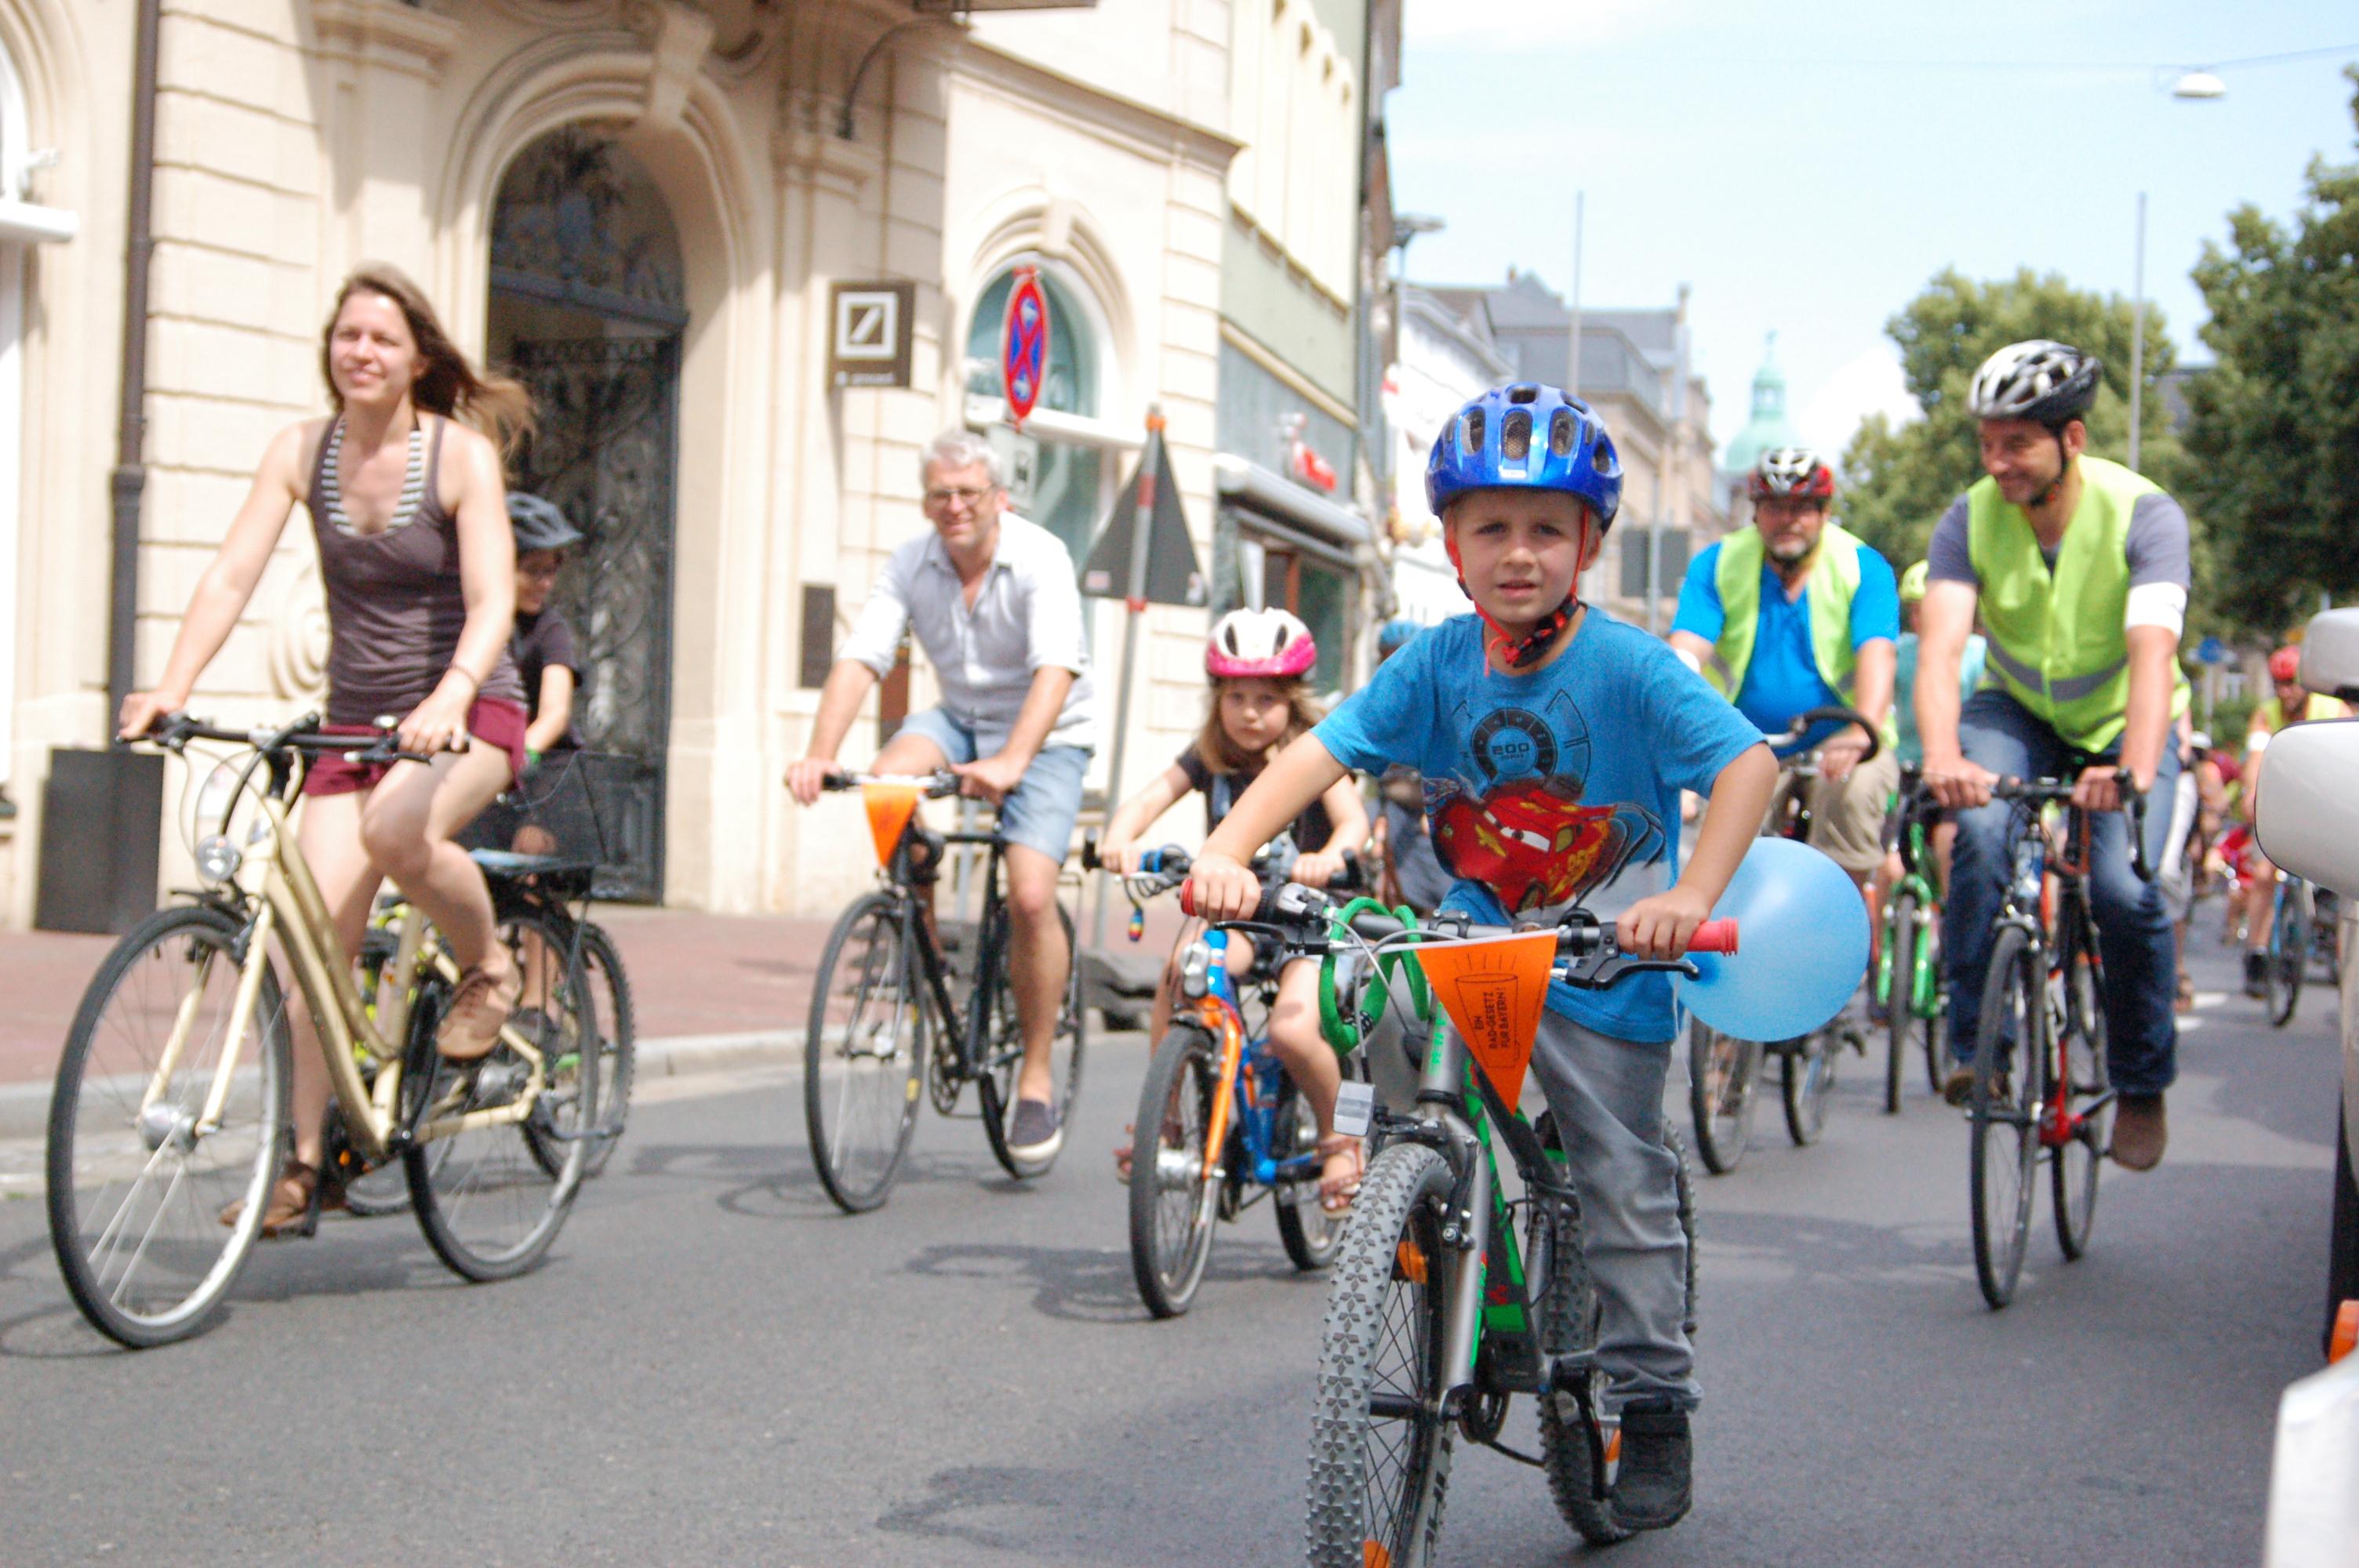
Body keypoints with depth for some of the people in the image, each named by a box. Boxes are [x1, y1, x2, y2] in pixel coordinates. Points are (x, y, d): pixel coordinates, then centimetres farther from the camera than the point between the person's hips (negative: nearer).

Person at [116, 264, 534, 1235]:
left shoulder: (462, 452, -10)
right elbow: (231, 576, -7)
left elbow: (492, 601, -21)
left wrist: (449, 698, -39)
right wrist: (170, 688, -21)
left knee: (399, 830, -36)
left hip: (467, 714, -4)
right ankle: (303, 1164, 2)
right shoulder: (303, 452, 0)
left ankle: (488, 966, -5)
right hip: (354, 719, 4)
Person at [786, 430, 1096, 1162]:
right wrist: (819, 754, -35)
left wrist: (1011, 760, -51)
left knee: (1030, 897, -19)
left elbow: (1057, 668, -35)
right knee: (887, 780, -28)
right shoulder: (910, 566, -8)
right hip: (961, 718, 4)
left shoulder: (1041, 559, -21)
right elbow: (859, 657, -19)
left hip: (1046, 734, -4)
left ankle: (1037, 1077, -4)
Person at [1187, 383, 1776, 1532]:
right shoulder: (1436, 662, -5)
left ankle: (1654, 1406, 15)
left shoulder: (1628, 666, -16)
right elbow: (1322, 750, -11)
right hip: (1473, 937, 4)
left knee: (1622, 1179, 0)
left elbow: (1748, 764, -24)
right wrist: (1226, 852, -26)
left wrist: (1691, 896, -37)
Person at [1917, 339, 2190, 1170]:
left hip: (2121, 721, -2)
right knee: (1981, 830, -30)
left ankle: (2143, 1084, 3)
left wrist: (2134, 770, -54)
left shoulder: (2142, 514, -24)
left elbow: (2152, 651, -37)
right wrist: (1941, 755, -50)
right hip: (2016, 712, 2)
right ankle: (1978, 1047, -18)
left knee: (2124, 889, -22)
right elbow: (1941, 643, -31)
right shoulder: (1971, 519, -18)